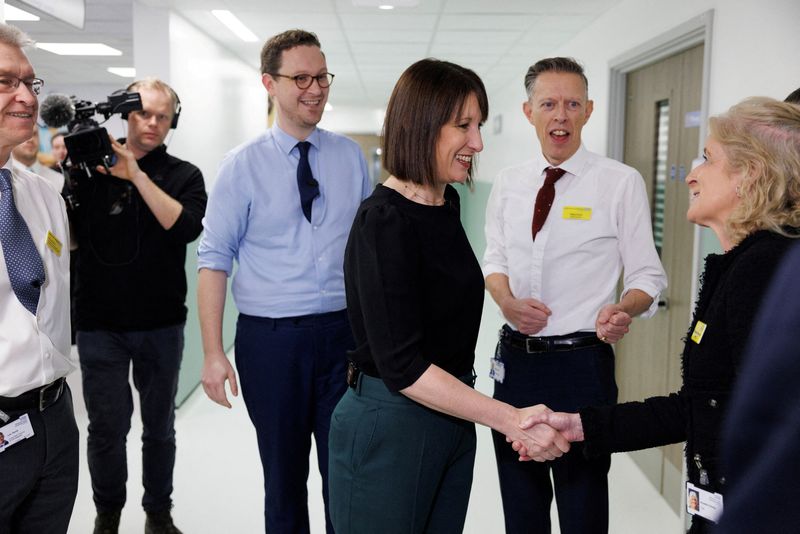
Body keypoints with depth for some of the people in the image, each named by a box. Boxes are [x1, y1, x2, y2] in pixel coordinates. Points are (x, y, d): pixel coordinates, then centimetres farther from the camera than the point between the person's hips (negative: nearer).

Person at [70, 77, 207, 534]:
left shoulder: (184, 175, 1)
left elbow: (187, 227, -17)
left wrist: (137, 175, -20)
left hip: (161, 325, 0)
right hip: (101, 324, 0)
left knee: (160, 426, 12)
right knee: (107, 426, 5)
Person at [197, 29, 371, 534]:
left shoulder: (351, 156, 4)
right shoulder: (244, 164, -4)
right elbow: (214, 260, -6)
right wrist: (214, 353, -12)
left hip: (345, 331, 2)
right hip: (271, 339, -1)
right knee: (283, 477, 15)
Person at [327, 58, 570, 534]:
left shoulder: (446, 203, 5)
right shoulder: (384, 222, -20)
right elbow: (401, 366, -24)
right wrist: (512, 420, -26)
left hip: (452, 419, 8)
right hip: (390, 426, -8)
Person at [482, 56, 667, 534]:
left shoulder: (621, 182, -7)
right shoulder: (509, 183, 6)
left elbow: (647, 275, -4)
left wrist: (622, 310, -25)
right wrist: (507, 300, -6)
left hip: (581, 363, -4)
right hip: (515, 357, 4)